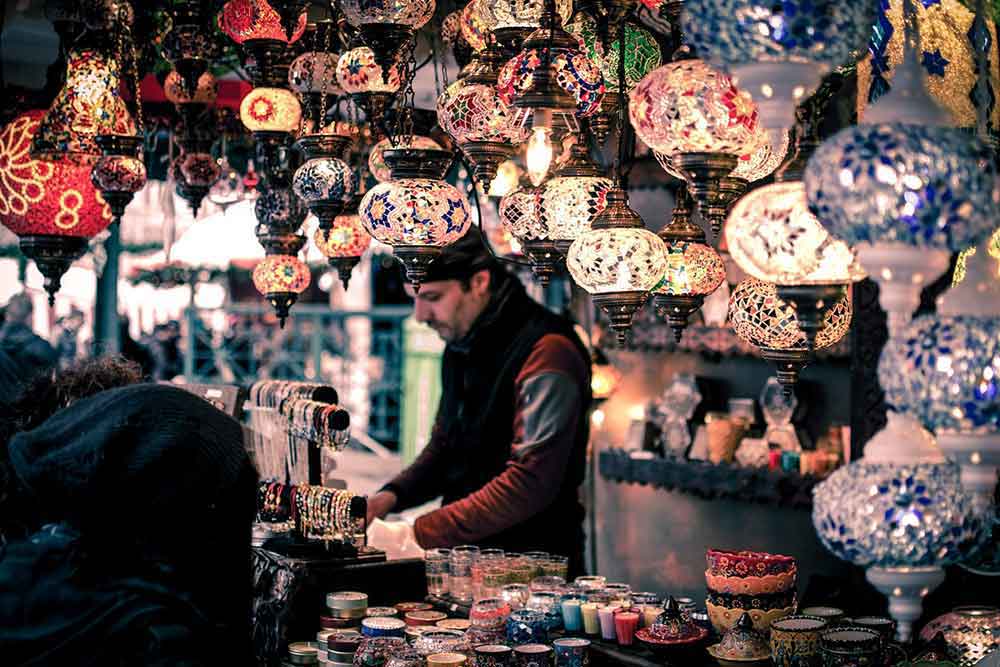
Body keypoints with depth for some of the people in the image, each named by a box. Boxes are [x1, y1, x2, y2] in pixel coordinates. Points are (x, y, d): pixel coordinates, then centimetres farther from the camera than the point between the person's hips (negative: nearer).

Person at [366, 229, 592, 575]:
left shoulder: (546, 352, -15)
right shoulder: (460, 345, 12)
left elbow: (530, 484, -21)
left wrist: (419, 534, -21)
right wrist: (392, 495, 4)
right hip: (467, 556, 7)